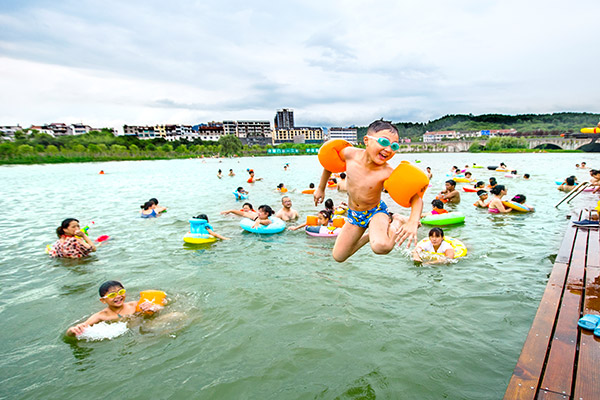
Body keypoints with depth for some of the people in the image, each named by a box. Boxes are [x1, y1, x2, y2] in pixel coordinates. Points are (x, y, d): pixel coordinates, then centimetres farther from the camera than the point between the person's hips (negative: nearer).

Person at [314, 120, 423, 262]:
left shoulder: (387, 173, -28)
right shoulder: (350, 154, -20)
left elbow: (416, 197, -24)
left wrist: (412, 223, -42)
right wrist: (321, 188, 11)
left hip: (376, 212, -4)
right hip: (354, 213, 4)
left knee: (381, 246, -37)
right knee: (338, 257, 11)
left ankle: (395, 222, -5)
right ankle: (370, 235, 31)